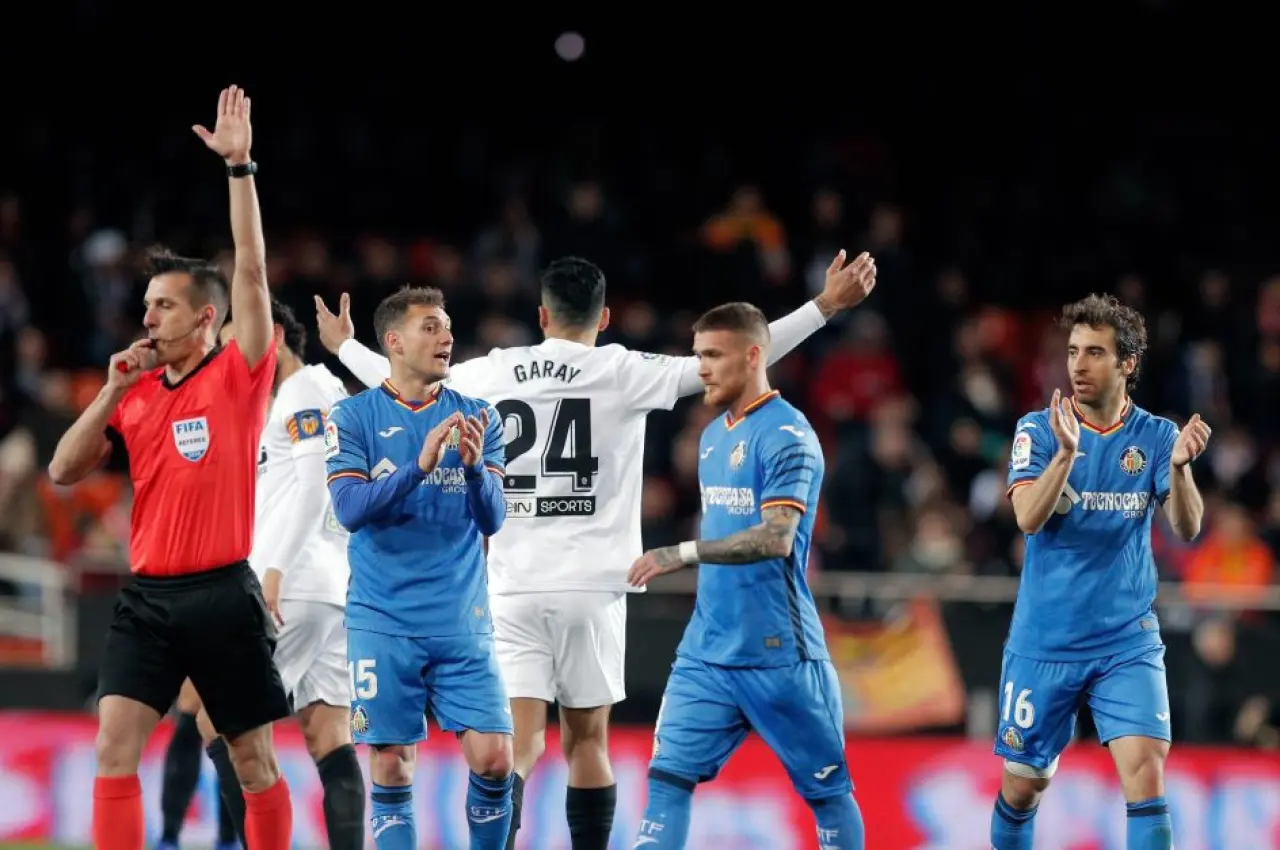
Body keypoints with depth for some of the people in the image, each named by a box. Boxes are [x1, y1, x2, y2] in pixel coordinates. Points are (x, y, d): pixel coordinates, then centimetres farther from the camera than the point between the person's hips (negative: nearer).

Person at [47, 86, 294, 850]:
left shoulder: (240, 377, -2)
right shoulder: (136, 394, 11)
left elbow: (252, 272, -11)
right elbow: (65, 472, 9)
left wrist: (239, 167, -16)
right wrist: (111, 394, -2)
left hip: (223, 593, -4)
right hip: (149, 594, 4)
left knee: (255, 760, 5)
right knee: (115, 749, -9)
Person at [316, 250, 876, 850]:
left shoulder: (492, 374, 5)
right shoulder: (623, 372, -2)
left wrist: (344, 346, 40)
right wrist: (825, 307, -1)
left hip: (513, 590, 1)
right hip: (591, 589, -1)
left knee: (519, 743, -4)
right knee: (586, 742, 10)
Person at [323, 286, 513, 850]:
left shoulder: (476, 418, 5)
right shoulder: (353, 417, -1)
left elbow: (492, 519, -1)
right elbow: (349, 509, -13)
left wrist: (473, 465, -21)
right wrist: (420, 465, -25)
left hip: (463, 623, 2)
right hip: (384, 626, -2)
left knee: (493, 759, -6)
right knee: (392, 767, -1)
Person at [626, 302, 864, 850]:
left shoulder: (786, 436, -13)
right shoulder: (713, 435, 13)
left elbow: (775, 538, -23)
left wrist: (684, 553, -27)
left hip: (778, 654, -8)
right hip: (708, 652, 8)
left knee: (826, 789, 5)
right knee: (667, 776, -5)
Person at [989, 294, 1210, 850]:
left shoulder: (1156, 437, 0)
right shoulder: (1039, 430, -4)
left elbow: (1186, 529, -11)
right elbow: (1028, 518, -18)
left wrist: (1179, 466, -31)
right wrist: (1066, 453, -35)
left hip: (1128, 643, 0)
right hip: (1043, 642, 0)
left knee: (1145, 772, -17)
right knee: (1023, 783, 9)